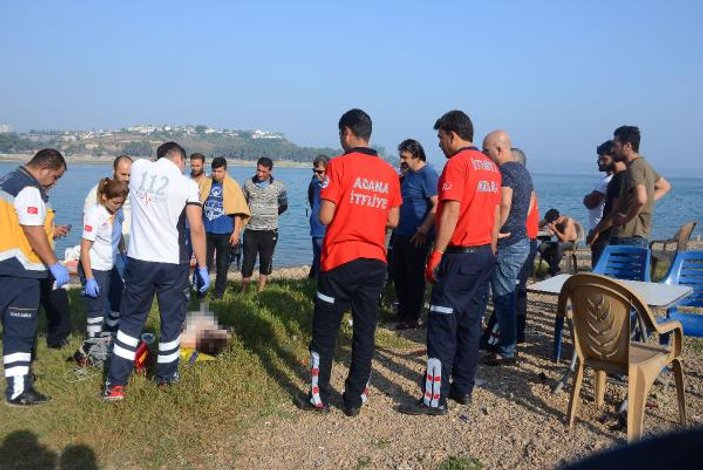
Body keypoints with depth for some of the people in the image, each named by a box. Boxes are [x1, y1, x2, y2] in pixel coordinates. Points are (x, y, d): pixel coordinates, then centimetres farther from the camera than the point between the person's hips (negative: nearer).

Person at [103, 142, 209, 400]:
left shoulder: (138, 168, 2)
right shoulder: (186, 184, -8)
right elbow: (196, 229, -10)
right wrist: (202, 268, -3)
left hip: (138, 260, 3)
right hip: (172, 263, -3)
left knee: (130, 319, 14)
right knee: (172, 320, 14)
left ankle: (116, 383, 12)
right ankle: (165, 376, 28)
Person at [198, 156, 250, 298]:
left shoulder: (233, 186, -6)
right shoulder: (204, 182, 1)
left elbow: (238, 211, -6)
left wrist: (236, 232, -9)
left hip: (225, 232, -2)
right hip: (207, 230, 2)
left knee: (222, 264, 11)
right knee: (205, 262, 5)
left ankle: (219, 291, 24)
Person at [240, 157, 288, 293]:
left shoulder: (279, 186, -2)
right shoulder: (248, 184, 0)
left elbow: (283, 205, 12)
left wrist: (271, 215, 8)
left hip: (269, 231, 0)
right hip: (251, 230, 0)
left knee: (266, 260, 6)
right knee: (248, 260, 4)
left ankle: (260, 291, 18)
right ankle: (243, 291, 16)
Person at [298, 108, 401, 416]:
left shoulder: (339, 165, -9)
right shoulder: (389, 172, 5)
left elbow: (325, 217, -13)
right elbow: (393, 221, 7)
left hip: (340, 260, -4)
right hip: (375, 261, 4)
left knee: (325, 332, 8)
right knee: (365, 331, 10)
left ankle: (319, 397, 16)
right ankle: (355, 400, 17)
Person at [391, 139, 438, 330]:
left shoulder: (428, 174, -14)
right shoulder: (410, 174, 13)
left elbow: (437, 205, -21)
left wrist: (423, 230, -23)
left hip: (417, 237, -9)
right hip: (402, 234, 9)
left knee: (414, 276, 2)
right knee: (398, 273, 15)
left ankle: (412, 319, 15)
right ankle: (403, 313, 29)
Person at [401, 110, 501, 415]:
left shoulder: (457, 164, -12)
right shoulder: (490, 166, 14)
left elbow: (451, 212, -19)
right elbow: (495, 215, 17)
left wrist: (436, 256, -17)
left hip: (460, 255, -9)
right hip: (485, 254, 9)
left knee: (442, 326, -4)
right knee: (471, 323, 14)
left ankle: (435, 399, -1)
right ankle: (463, 389, 22)